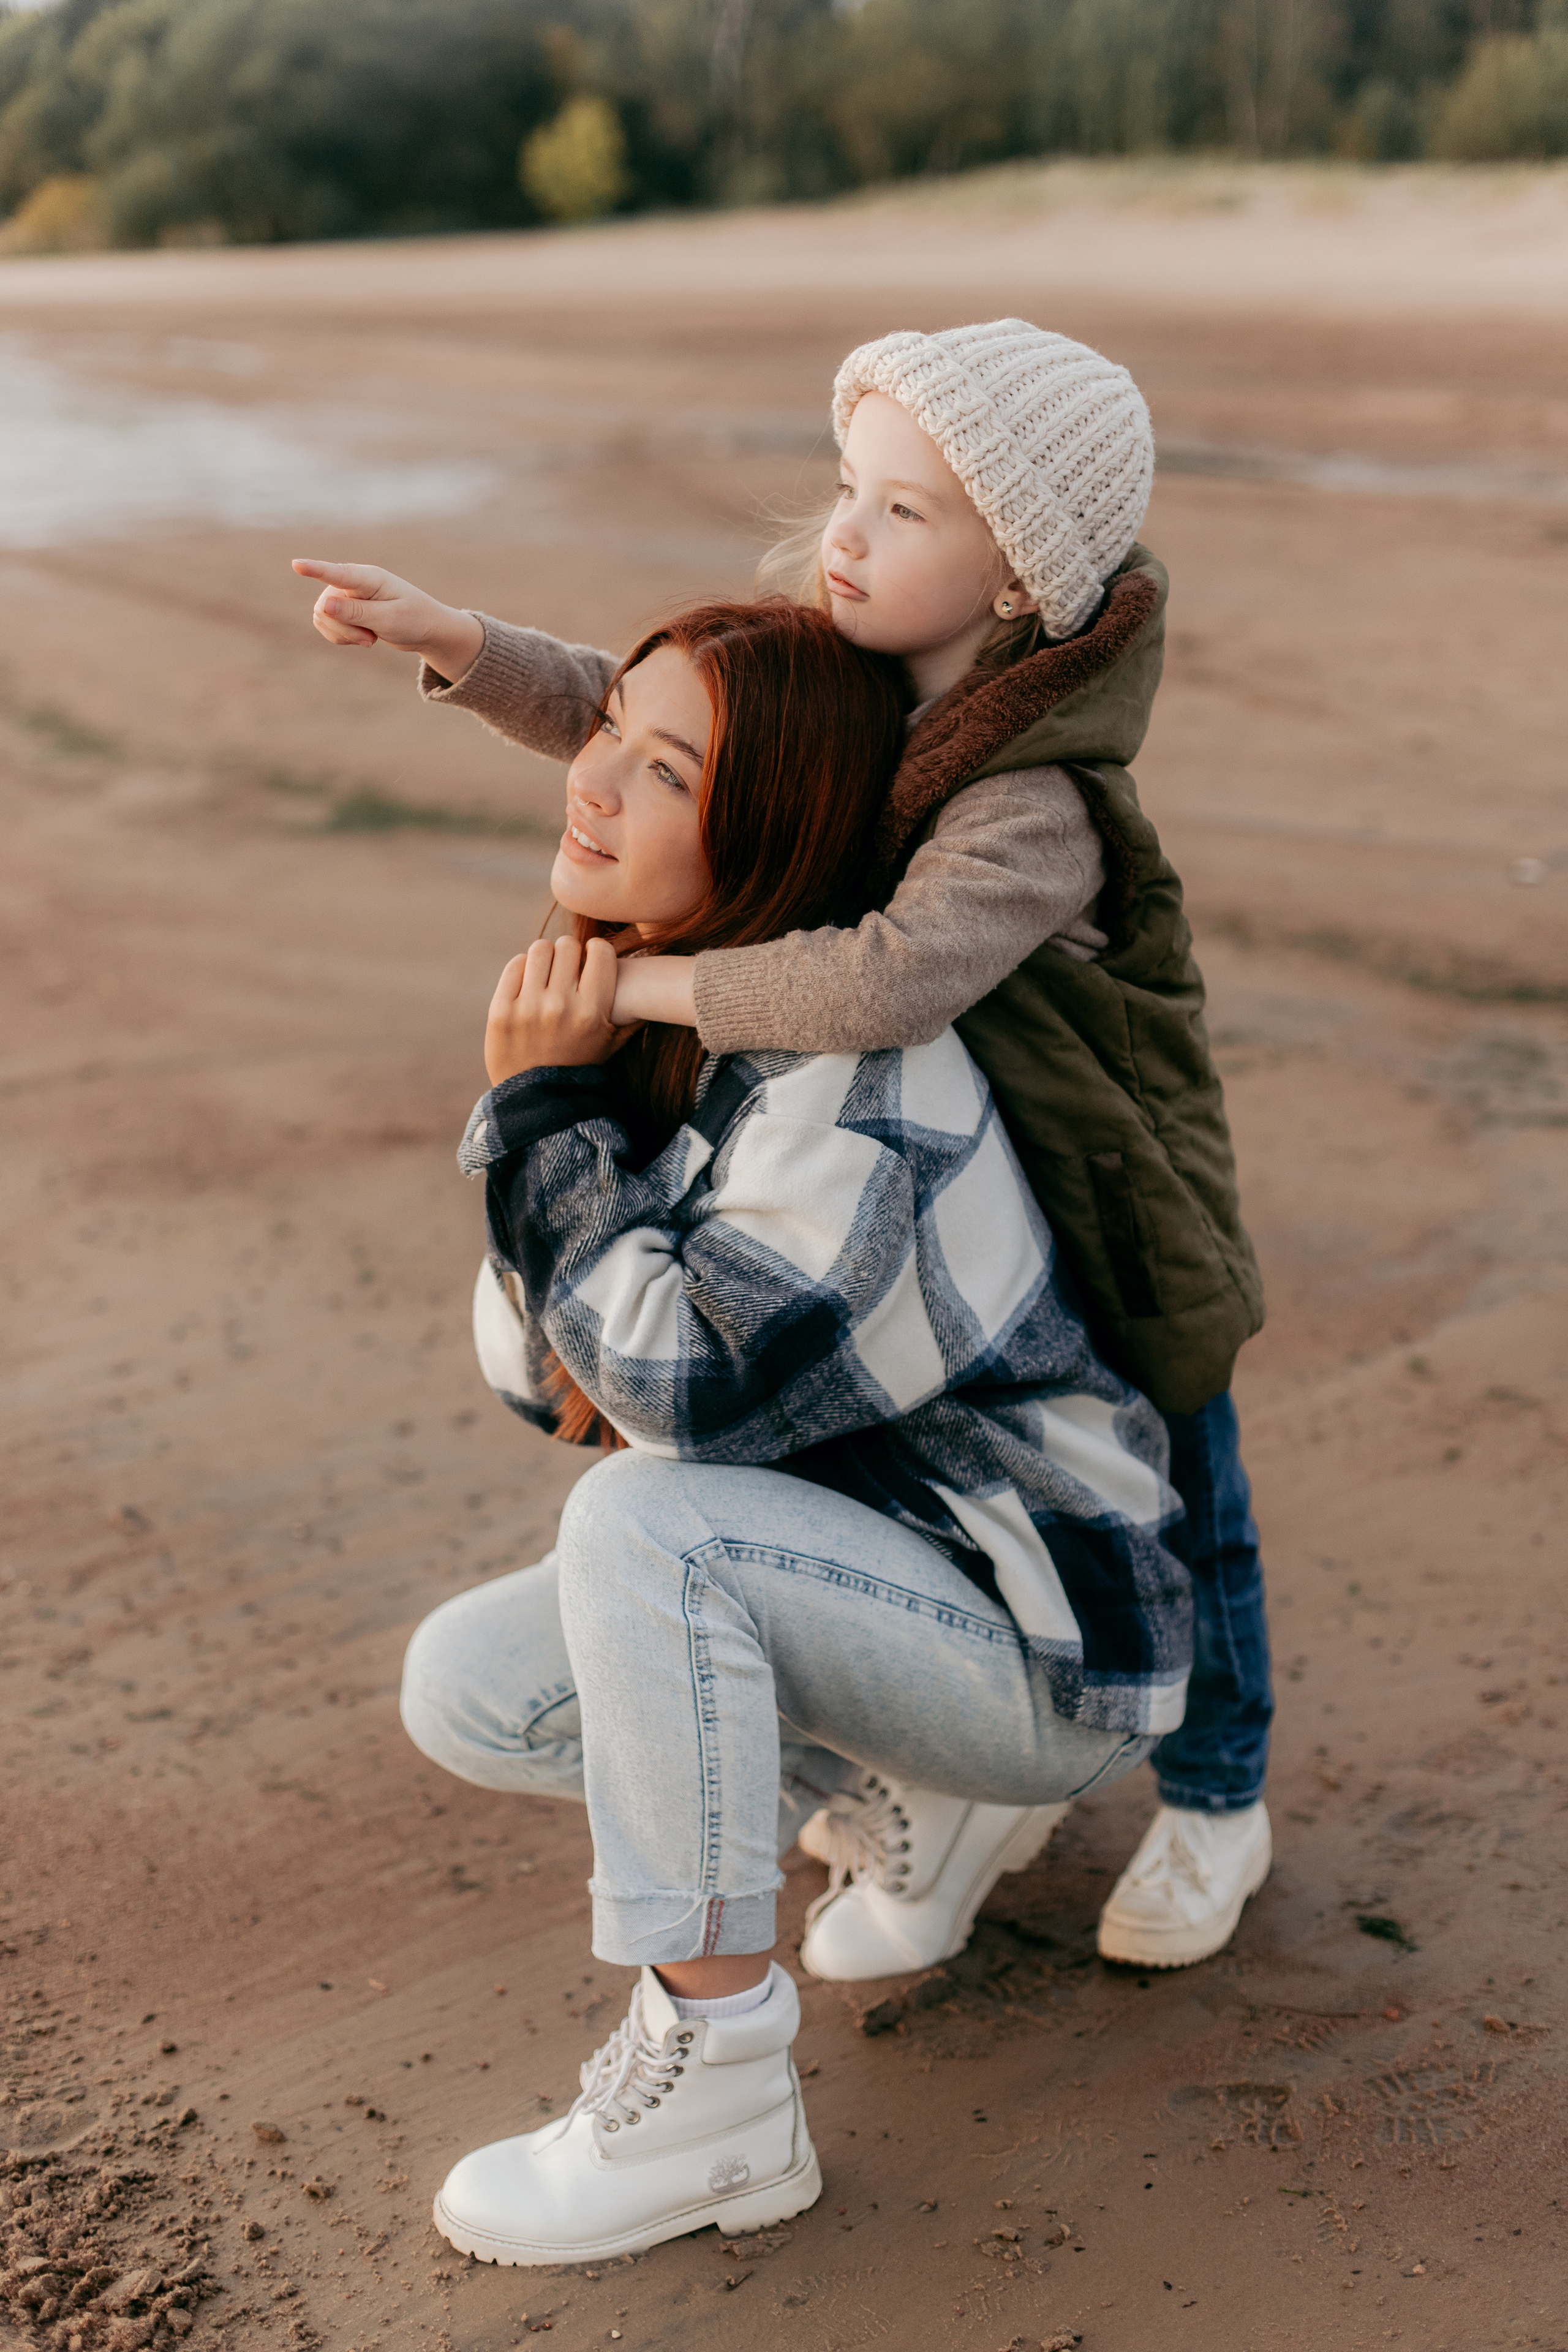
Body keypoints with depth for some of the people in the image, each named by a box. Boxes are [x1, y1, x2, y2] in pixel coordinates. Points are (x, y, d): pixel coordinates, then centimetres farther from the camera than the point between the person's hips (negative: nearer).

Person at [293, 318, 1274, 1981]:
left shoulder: (1036, 810, -35)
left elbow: (889, 981, -50)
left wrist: (651, 984, -39)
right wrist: (454, 644, -14)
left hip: (1101, 1207, -7)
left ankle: (1215, 1802, 36)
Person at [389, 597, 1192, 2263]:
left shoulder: (856, 1076, -26)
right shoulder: (636, 1008, 0)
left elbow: (693, 1390, -30)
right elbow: (536, 1364, 4)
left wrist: (547, 1118, -22)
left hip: (1045, 1629, -9)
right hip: (863, 1577, 9)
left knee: (644, 1521, -31)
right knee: (464, 1690, 0)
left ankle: (715, 2091, -17)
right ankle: (927, 1785, 15)